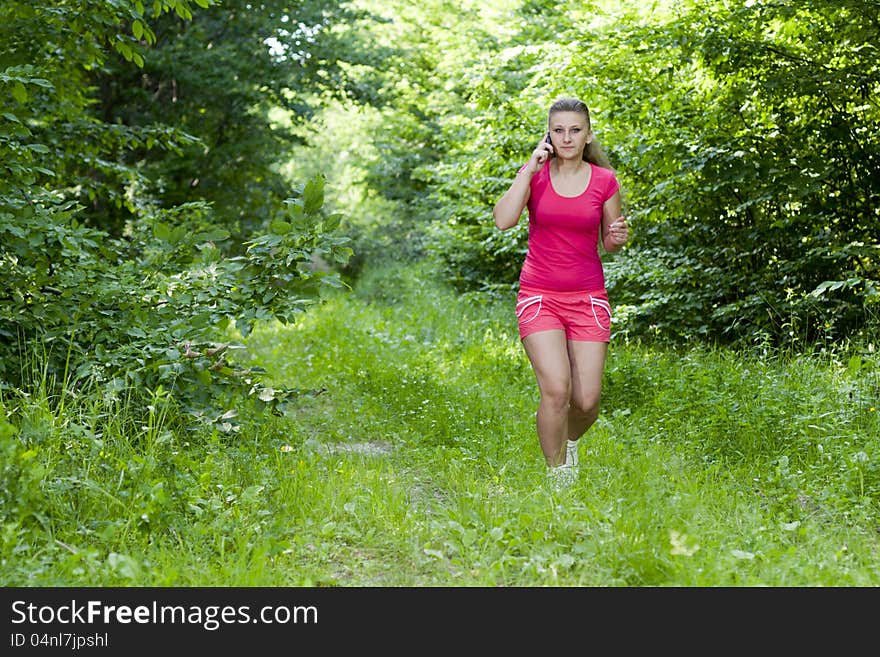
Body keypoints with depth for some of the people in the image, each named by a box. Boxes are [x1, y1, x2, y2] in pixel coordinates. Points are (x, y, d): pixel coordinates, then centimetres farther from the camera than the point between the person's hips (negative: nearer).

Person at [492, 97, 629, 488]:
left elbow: (609, 243, 12)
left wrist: (619, 236, -11)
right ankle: (558, 477, 0)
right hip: (539, 297, -1)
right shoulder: (534, 174, -1)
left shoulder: (604, 181, 1)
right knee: (557, 389, -20)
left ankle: (569, 440, 32)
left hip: (588, 298, 2)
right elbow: (503, 220, -18)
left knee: (587, 401, -5)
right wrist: (530, 168, -17)